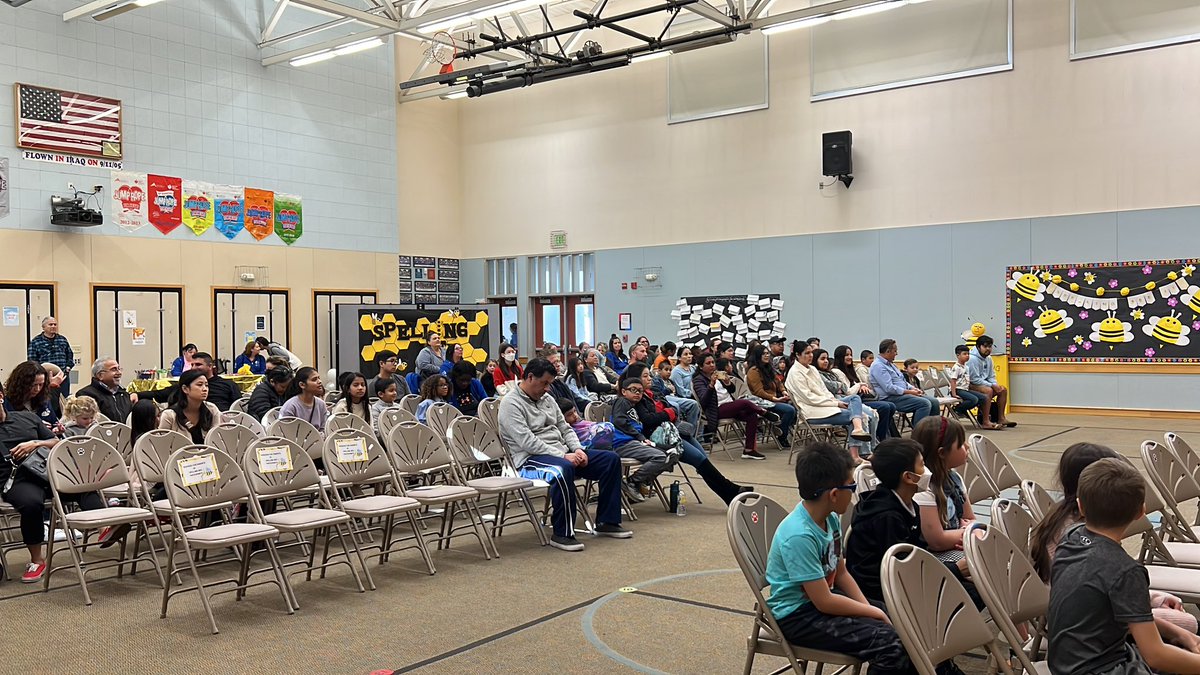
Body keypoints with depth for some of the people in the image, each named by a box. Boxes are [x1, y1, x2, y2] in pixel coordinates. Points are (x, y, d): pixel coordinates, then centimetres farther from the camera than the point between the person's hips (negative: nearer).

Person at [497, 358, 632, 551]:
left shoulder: (547, 400, 17)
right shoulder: (510, 404, -10)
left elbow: (565, 429, 20)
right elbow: (527, 441, -20)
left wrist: (577, 449, -2)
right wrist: (562, 455, -21)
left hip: (562, 453, 9)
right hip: (530, 458, -9)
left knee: (611, 459, -2)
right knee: (563, 470, -42)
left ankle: (606, 522, 2)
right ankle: (563, 534, -29)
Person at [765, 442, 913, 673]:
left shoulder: (830, 519, -1)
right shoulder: (799, 536, -27)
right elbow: (824, 602, -23)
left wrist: (869, 608, -2)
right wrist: (874, 613, -12)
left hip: (821, 599, 9)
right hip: (798, 616, -9)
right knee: (890, 644, -21)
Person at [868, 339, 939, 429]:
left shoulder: (890, 364, 20)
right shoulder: (878, 366, -13)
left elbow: (902, 381, 26)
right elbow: (889, 388, -21)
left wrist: (913, 388, 6)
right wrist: (909, 392, -16)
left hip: (902, 394, 10)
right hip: (891, 398, -10)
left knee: (934, 402, -1)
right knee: (925, 403, -25)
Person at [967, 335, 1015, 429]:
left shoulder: (988, 358, 10)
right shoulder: (973, 359, -19)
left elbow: (991, 377, 16)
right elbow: (975, 379, -23)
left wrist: (996, 385, -7)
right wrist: (992, 385, -20)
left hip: (983, 383, 10)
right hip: (971, 385, -10)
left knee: (1003, 390, 3)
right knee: (988, 390, -33)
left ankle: (1001, 418, 6)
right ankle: (985, 421, -34)